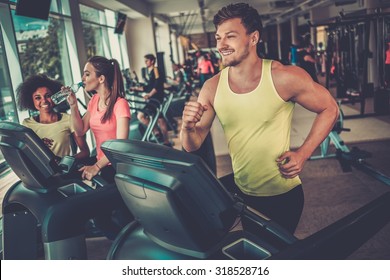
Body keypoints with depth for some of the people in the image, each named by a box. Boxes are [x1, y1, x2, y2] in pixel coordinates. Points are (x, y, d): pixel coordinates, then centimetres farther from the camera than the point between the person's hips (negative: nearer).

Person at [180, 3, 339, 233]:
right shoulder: (212, 88, -10)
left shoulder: (283, 77, -21)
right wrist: (188, 128, -29)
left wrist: (303, 154, -18)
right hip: (239, 189, 3)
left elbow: (329, 109, -8)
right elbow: (192, 146, -6)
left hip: (282, 195, -2)